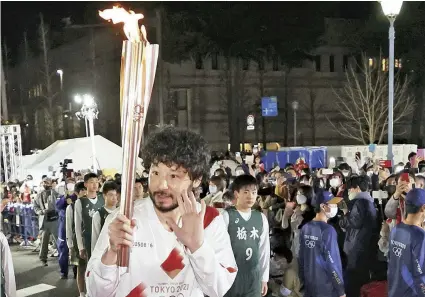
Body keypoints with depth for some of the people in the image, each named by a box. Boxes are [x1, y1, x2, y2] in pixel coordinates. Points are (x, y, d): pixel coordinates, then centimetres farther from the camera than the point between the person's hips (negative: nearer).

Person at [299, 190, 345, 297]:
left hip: (309, 286, 7)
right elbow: (332, 262, -18)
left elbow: (301, 258, 7)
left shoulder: (305, 228, 2)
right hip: (326, 288, -6)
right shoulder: (327, 230, -18)